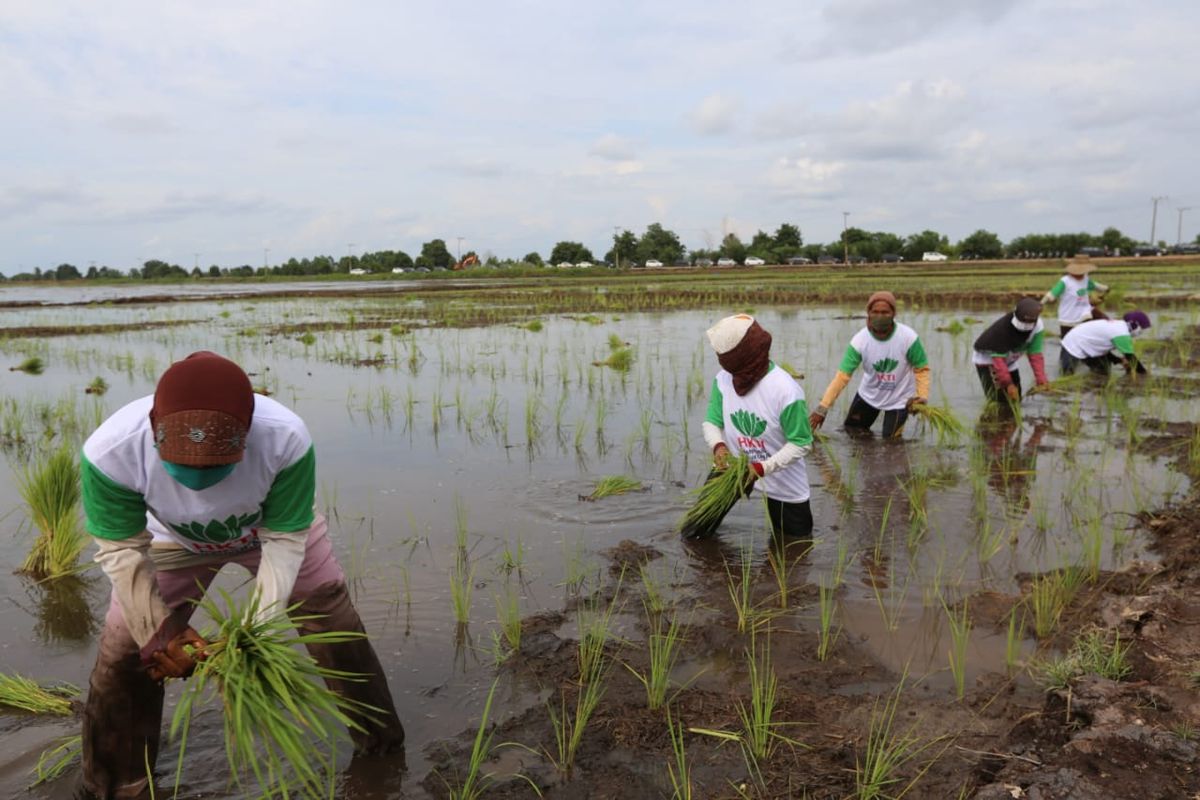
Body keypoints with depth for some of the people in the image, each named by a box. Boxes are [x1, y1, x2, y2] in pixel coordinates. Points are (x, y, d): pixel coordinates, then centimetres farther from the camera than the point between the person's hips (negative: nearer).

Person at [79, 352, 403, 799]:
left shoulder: (286, 439, -42)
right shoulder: (110, 452, -40)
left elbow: (285, 539, -29)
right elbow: (123, 550, -25)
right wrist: (156, 629, -31)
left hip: (274, 527, 0)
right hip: (174, 541, 1)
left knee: (336, 626, 3)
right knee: (124, 650, -2)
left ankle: (380, 743, 29)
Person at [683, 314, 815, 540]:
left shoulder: (786, 391, -29)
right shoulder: (723, 379, -15)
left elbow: (801, 444, -21)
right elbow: (711, 422, -5)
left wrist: (761, 468, -31)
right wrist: (718, 446, -27)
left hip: (781, 477, -3)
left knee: (794, 542, 17)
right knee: (693, 533, 7)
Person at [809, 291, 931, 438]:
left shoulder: (909, 337, -27)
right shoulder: (859, 340, -25)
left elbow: (922, 369, -14)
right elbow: (842, 376, -25)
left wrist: (922, 397, -29)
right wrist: (822, 408, -31)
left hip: (898, 399, -2)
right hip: (868, 395, 2)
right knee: (850, 431, 16)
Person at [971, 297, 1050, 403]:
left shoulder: (1037, 327, -20)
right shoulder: (1001, 328, -36)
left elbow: (1035, 355, -19)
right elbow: (998, 358, -34)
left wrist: (1041, 380, -28)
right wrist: (1009, 384, -38)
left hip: (1009, 363, 6)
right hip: (986, 358, -6)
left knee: (1015, 398, 6)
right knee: (997, 399, -18)